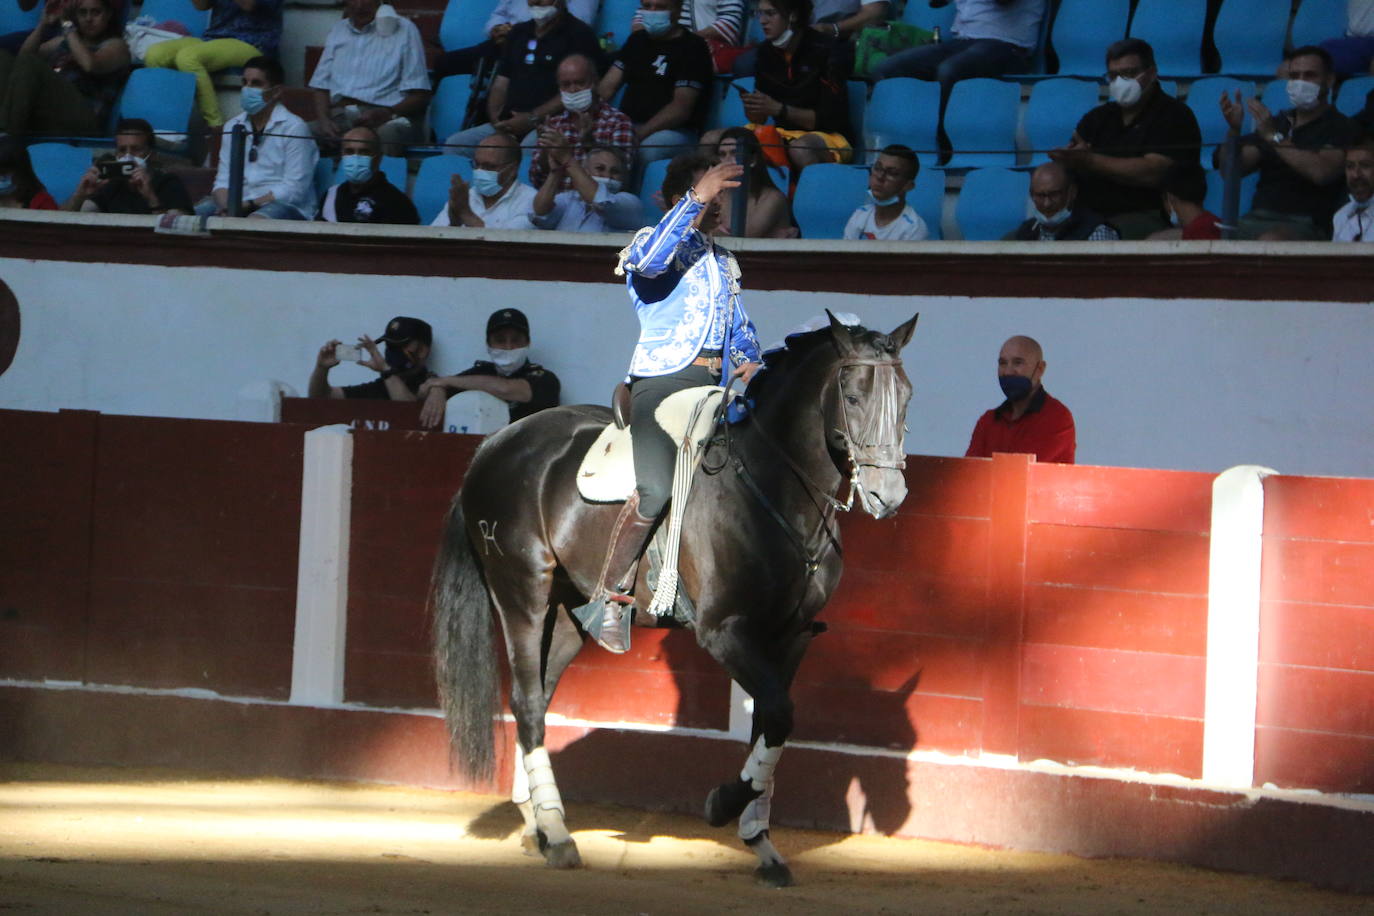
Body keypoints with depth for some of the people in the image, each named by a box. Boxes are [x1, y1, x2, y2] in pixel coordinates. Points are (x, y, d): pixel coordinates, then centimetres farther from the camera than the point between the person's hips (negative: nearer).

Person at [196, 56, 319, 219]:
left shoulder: (293, 128, -4)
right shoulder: (233, 126, 15)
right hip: (239, 203, 5)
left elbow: (293, 190, -11)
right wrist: (227, 208, -13)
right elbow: (223, 181, 10)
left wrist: (249, 204, -18)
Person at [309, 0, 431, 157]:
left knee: (388, 134, -40)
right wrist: (324, 120, -4)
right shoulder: (337, 31, 22)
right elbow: (321, 86, 17)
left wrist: (386, 113, -18)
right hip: (339, 117, 4)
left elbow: (419, 96, 1)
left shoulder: (403, 30, 6)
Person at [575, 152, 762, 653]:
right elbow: (650, 259, -22)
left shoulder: (724, 263, 26)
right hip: (663, 379, -8)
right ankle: (608, 602, -16)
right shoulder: (652, 243, 3)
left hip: (716, 383, 8)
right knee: (655, 492, -25)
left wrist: (748, 359, 8)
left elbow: (739, 325, 30)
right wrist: (696, 199, -25)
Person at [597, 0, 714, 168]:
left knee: (644, 150, -39)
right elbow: (608, 86, 13)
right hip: (628, 124, 6)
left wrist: (640, 134, -23)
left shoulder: (693, 47, -3)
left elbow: (681, 108, -12)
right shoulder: (638, 39, 20)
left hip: (675, 131, -6)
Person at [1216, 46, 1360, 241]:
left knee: (1271, 240, -41)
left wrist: (1274, 137, -15)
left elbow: (1321, 173, -16)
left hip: (1305, 223, -5)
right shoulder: (1277, 122, 24)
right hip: (1257, 220, 5)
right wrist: (1233, 130, -2)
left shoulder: (1341, 128, 5)